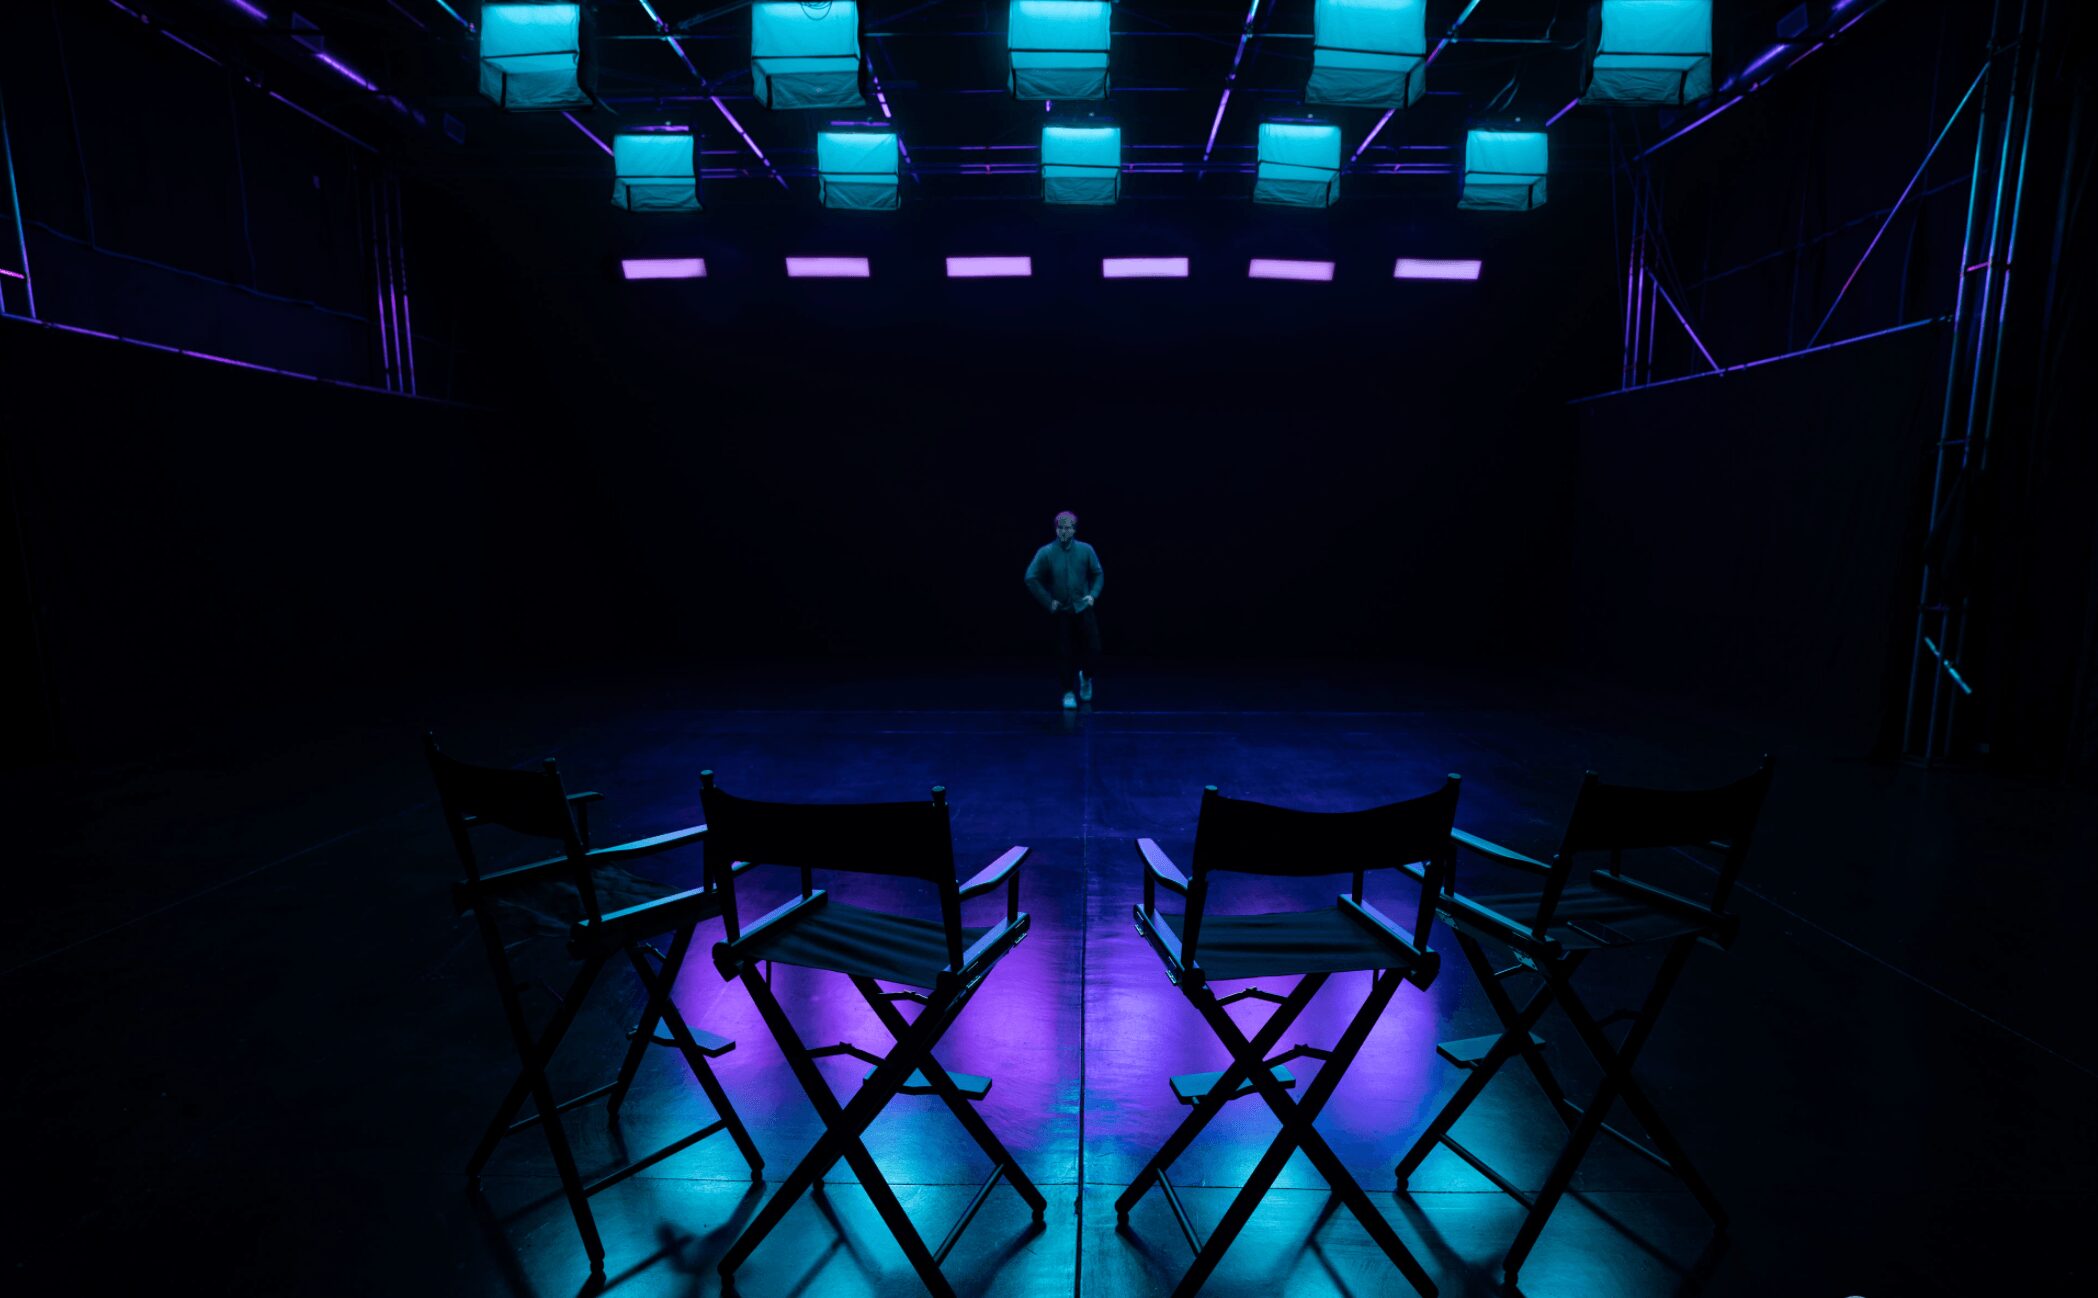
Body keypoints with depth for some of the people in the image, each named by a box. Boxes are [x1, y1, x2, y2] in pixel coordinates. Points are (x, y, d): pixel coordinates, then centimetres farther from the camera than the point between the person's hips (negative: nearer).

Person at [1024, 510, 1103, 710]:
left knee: (1093, 650, 0)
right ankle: (1069, 692, 19)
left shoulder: (1085, 550, -2)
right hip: (1061, 612, -1)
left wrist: (1093, 594, -3)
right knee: (1067, 655, 2)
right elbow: (1031, 579, -8)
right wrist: (1048, 601, -9)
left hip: (1083, 609, 1)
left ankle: (1086, 677, 31)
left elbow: (1097, 574, 9)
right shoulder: (1046, 553, -8)